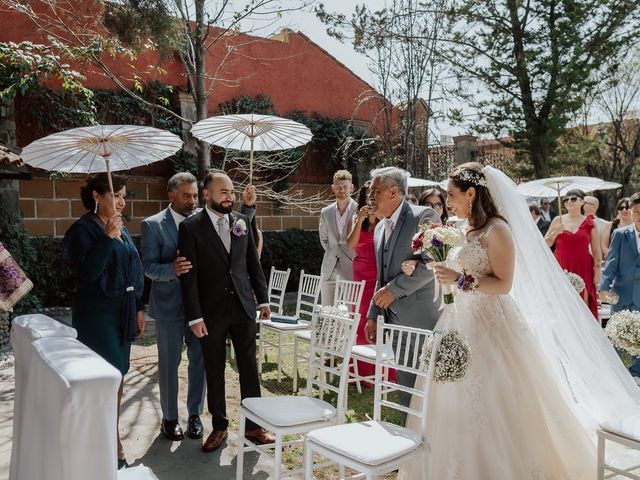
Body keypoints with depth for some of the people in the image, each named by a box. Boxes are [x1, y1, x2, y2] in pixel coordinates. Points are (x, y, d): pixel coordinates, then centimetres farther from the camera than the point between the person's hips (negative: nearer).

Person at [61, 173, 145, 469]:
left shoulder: (121, 229, 12)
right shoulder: (83, 229, -10)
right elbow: (88, 271, -21)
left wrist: (139, 308, 15)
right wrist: (107, 237, -26)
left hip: (122, 313, 7)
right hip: (97, 315, -7)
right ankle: (113, 446, 6)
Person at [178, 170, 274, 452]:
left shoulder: (242, 221, 4)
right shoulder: (191, 227, -7)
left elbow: (253, 263, 10)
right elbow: (188, 276, -9)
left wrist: (263, 299, 7)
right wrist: (194, 317, -12)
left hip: (243, 306, 3)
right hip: (211, 311, -3)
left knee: (249, 367, 8)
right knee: (214, 372, 10)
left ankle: (253, 425, 21)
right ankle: (219, 426, 27)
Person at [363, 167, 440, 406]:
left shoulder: (424, 216, -8)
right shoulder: (380, 227, 16)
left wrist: (394, 290, -16)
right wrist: (373, 315, 16)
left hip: (420, 318, -7)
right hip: (394, 319, 7)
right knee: (405, 384, 14)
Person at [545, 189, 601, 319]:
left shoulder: (589, 223, 4)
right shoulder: (558, 220, 6)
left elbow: (596, 251, 5)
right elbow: (545, 244, 7)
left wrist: (597, 271, 0)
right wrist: (555, 233, -10)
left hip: (582, 268, -1)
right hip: (561, 267, 1)